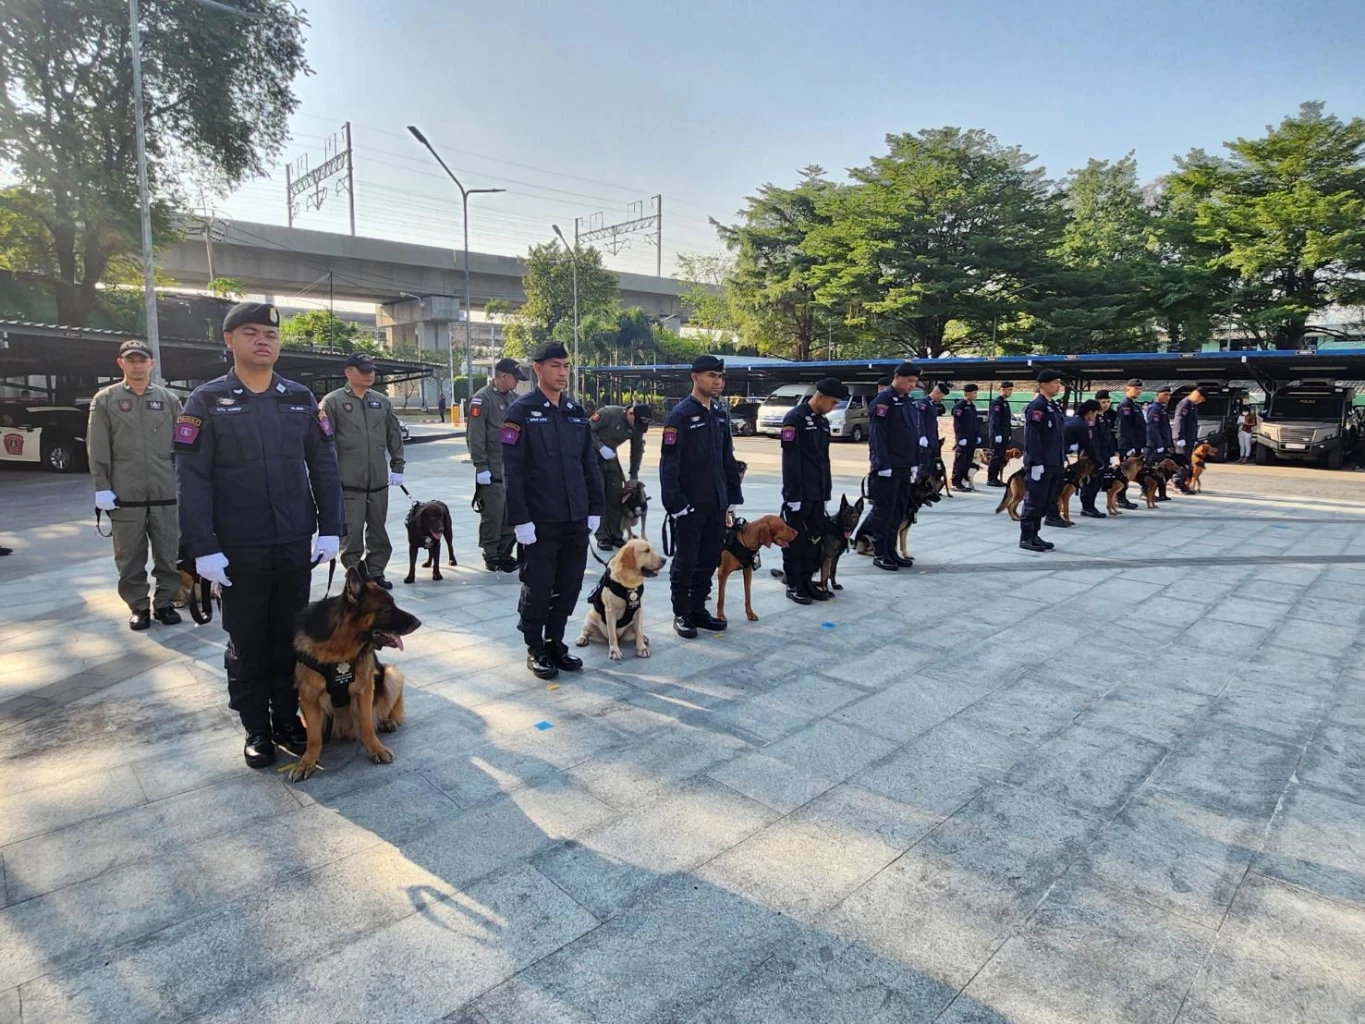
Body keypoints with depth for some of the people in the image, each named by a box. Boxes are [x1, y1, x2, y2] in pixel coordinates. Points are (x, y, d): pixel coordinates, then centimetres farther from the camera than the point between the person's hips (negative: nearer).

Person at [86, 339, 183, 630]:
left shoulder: (168, 399, 9)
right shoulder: (105, 399, 6)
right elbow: (97, 449, 2)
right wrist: (102, 487, -5)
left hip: (166, 492, 1)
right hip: (125, 494, -1)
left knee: (168, 553, 6)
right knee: (130, 557, 5)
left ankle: (164, 603, 19)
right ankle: (139, 607, 17)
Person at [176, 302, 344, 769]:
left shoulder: (300, 398, 6)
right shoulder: (206, 401, -2)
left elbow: (324, 466, 7)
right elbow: (191, 480, -6)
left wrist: (331, 528, 1)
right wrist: (202, 548, -12)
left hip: (296, 545, 2)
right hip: (238, 550, -2)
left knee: (290, 638, 12)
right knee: (246, 642, 9)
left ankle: (288, 718, 28)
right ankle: (256, 729, 24)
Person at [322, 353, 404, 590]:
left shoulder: (382, 402, 11)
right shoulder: (333, 401, -3)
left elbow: (395, 437, 15)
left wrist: (397, 467, 9)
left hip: (379, 481, 4)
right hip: (348, 482, -4)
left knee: (378, 530, 11)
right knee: (352, 532, -1)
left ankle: (375, 573, 23)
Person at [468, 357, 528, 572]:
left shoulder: (513, 397, 13)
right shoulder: (482, 399, -9)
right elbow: (475, 436, -13)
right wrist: (480, 465, -16)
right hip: (493, 468, -7)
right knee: (493, 514, -2)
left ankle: (505, 552, 20)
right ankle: (491, 555, 9)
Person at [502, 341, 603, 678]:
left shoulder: (576, 411, 11)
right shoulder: (522, 411, -6)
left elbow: (590, 464, 14)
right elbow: (512, 470, -11)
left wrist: (594, 508, 9)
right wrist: (520, 519, -15)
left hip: (576, 521, 5)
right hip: (540, 522, -5)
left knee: (569, 585, 11)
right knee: (538, 588, 5)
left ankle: (555, 642, 28)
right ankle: (535, 649, 22)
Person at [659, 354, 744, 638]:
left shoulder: (720, 413, 11)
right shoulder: (681, 414, -11)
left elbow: (728, 459, 15)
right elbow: (669, 463, -14)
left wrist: (732, 497, 11)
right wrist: (676, 503, -18)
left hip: (716, 503, 7)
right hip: (690, 504, -7)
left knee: (710, 559, 12)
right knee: (686, 561, 3)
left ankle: (698, 609, 25)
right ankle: (681, 615, 16)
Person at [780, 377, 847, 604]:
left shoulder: (823, 421, 14)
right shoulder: (795, 418, -12)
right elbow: (790, 461, -17)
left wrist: (827, 491, 15)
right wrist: (793, 495, -19)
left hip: (817, 493, 8)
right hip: (799, 493, -8)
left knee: (814, 538, 11)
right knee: (795, 540, 1)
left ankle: (806, 581, 21)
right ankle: (793, 586, 11)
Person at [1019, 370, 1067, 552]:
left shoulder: (1054, 406, 17)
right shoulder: (1037, 406, -13)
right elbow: (1031, 437, -19)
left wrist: (1062, 459, 19)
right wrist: (1036, 462, -22)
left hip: (1052, 464, 9)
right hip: (1039, 464, -9)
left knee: (1045, 502, 12)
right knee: (1034, 501, -4)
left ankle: (1034, 535, 19)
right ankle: (1026, 538, 3)